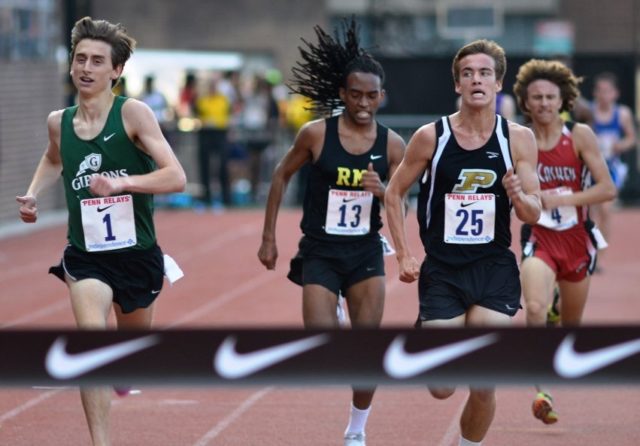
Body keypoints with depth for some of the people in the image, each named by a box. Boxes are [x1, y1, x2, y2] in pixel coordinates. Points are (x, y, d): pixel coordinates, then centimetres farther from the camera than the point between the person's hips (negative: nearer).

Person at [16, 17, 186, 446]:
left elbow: (176, 176, -21)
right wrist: (33, 193, 9)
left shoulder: (133, 113, -13)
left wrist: (122, 182, -33)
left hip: (138, 254, -1)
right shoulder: (59, 122, 0)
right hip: (85, 255, 1)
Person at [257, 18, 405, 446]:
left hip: (366, 251, 2)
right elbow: (282, 176, 5)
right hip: (320, 251, -2)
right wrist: (269, 238, 5)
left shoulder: (391, 144, -2)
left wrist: (382, 190, -21)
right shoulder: (316, 134, -8)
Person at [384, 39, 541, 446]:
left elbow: (534, 214, -2)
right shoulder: (431, 137, -3)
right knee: (442, 388, -2)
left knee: (483, 387, -5)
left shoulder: (519, 138, -1)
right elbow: (394, 194, 8)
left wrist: (518, 195, -24)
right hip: (442, 271, 0)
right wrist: (404, 256, 0)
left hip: (495, 271, 0)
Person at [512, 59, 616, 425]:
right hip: (539, 240, -1)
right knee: (535, 309, -29)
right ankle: (543, 392, -28)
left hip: (577, 240, 1)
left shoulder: (580, 136, -7)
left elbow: (608, 189, -12)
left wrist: (561, 199, -20)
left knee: (572, 326, 16)